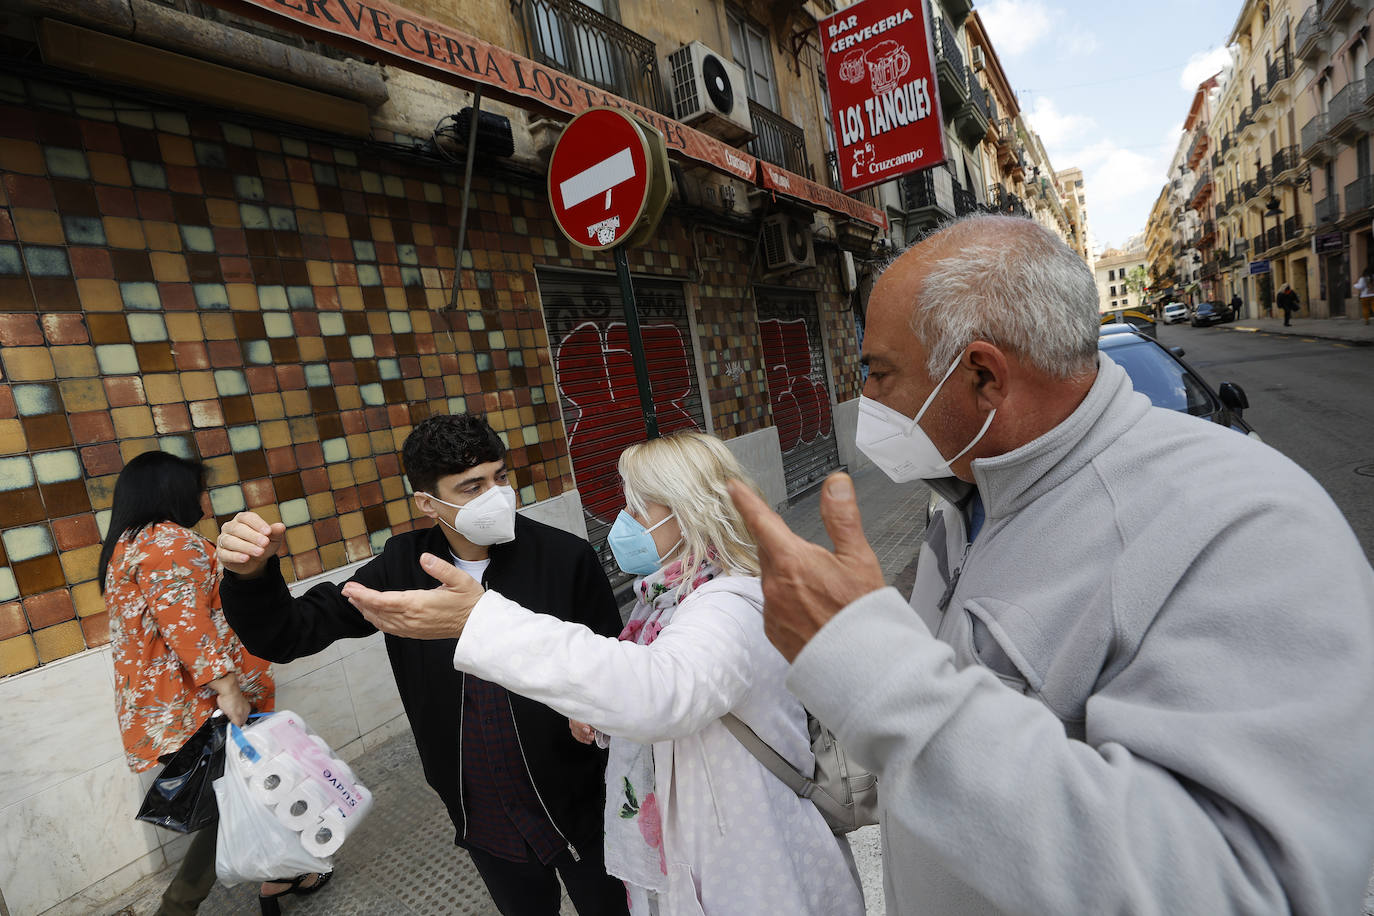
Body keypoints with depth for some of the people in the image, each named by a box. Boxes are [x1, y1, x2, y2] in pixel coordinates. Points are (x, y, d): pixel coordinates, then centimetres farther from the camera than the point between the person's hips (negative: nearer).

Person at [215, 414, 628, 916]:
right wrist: (252, 574, -26)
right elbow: (291, 634, -7)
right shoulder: (404, 567, -9)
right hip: (481, 817, 3)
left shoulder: (566, 557, -20)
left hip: (577, 808, -3)